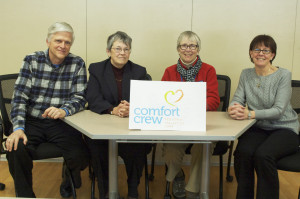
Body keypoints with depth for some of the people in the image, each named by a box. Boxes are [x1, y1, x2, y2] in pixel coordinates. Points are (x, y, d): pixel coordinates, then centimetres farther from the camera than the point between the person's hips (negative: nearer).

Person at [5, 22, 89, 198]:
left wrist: (64, 110, -27)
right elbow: (20, 96, -3)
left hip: (61, 123, 0)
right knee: (16, 150, -27)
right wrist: (18, 128, -18)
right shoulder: (32, 61, 2)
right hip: (32, 122, 1)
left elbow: (80, 97, -4)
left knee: (81, 156, -21)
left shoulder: (77, 64, 1)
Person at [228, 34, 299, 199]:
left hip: (284, 129, -3)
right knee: (242, 152, -28)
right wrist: (233, 109, -26)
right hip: (258, 129, 3)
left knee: (263, 154, -32)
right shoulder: (246, 74, 8)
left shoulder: (283, 75, -7)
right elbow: (237, 100, 0)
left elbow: (278, 110, -16)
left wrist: (249, 114, -30)